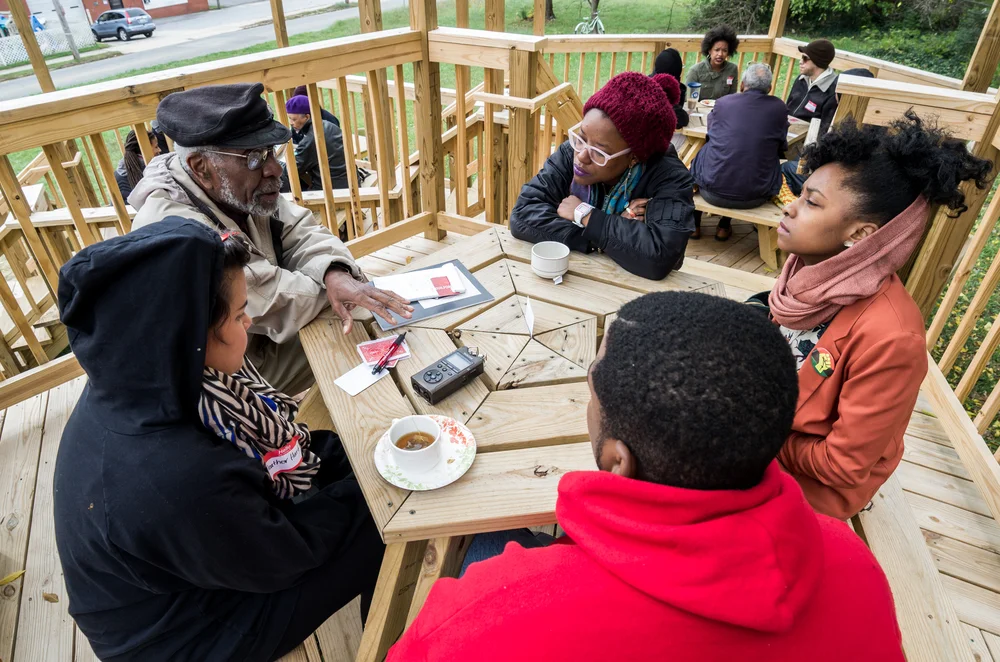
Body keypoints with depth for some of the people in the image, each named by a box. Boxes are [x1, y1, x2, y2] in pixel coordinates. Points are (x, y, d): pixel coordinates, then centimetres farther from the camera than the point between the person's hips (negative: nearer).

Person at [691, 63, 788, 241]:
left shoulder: (723, 102, -2)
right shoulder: (778, 107, -2)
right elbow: (782, 147, 12)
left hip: (714, 190, 0)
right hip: (756, 196, 1)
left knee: (702, 154, 29)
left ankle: (694, 224, 40)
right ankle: (724, 226, 34)